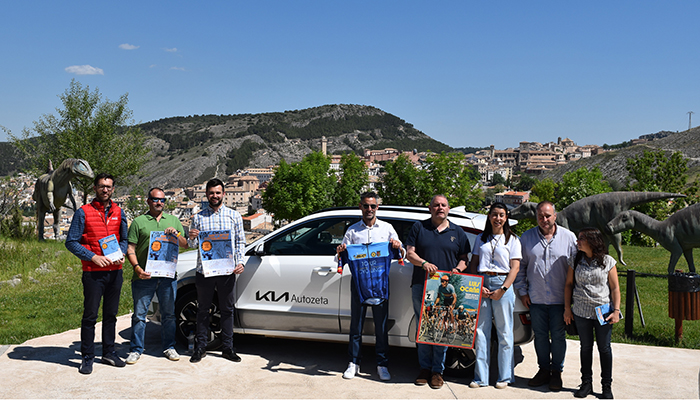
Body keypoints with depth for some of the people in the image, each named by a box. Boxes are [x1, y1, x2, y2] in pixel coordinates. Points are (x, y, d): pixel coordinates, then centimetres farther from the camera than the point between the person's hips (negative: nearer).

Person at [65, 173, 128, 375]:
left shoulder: (118, 212, 11)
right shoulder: (83, 212, -2)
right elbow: (71, 242, -3)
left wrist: (121, 255, -2)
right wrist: (93, 257, -13)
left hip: (115, 271, 4)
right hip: (93, 272, -4)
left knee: (111, 314, 12)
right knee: (90, 315, 0)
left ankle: (109, 352, 23)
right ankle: (87, 357, 11)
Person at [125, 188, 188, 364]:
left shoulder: (174, 220, 14)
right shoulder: (138, 222, 7)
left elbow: (185, 245, 14)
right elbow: (130, 248, 2)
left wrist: (176, 234, -6)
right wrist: (137, 268, -13)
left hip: (168, 275, 2)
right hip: (144, 276, -2)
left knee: (169, 314, 9)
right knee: (139, 314, 2)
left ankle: (169, 347, 21)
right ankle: (136, 349, 14)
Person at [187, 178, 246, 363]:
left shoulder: (234, 216, 8)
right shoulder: (198, 217, 9)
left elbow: (240, 242, 8)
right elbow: (192, 245, 11)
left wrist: (240, 262, -6)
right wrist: (192, 238, -13)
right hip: (204, 270, 1)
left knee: (227, 309, 6)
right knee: (203, 309, 8)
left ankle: (228, 348, 15)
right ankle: (200, 347, 18)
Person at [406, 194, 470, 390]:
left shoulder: (457, 232, 13)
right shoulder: (419, 227, 10)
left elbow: (464, 258, 13)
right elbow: (409, 253, 5)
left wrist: (458, 269, -8)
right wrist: (424, 263, -14)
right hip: (421, 286, 0)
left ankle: (437, 370, 11)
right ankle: (425, 368, 16)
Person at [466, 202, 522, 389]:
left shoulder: (512, 239, 5)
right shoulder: (481, 238, 14)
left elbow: (515, 268, -1)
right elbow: (473, 264, 11)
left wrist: (502, 289, -12)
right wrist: (478, 286, -4)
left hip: (502, 284, -2)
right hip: (481, 284, 3)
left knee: (504, 332, 1)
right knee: (481, 331, 3)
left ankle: (504, 377, 13)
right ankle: (481, 377, 10)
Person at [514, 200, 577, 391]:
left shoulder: (568, 237, 1)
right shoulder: (527, 237, 3)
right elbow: (520, 266, 8)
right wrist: (523, 291, 2)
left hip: (560, 299, -1)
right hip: (536, 298, 1)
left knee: (558, 336, 6)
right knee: (540, 335, 10)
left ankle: (556, 372, 22)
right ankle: (544, 369, 25)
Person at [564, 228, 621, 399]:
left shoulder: (608, 261, -4)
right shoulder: (576, 261, 3)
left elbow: (615, 288, -2)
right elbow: (569, 284, 8)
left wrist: (616, 310, -7)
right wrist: (567, 308, 5)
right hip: (581, 312, 2)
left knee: (604, 348, 7)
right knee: (585, 347, 11)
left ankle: (607, 385, 19)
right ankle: (586, 383, 22)